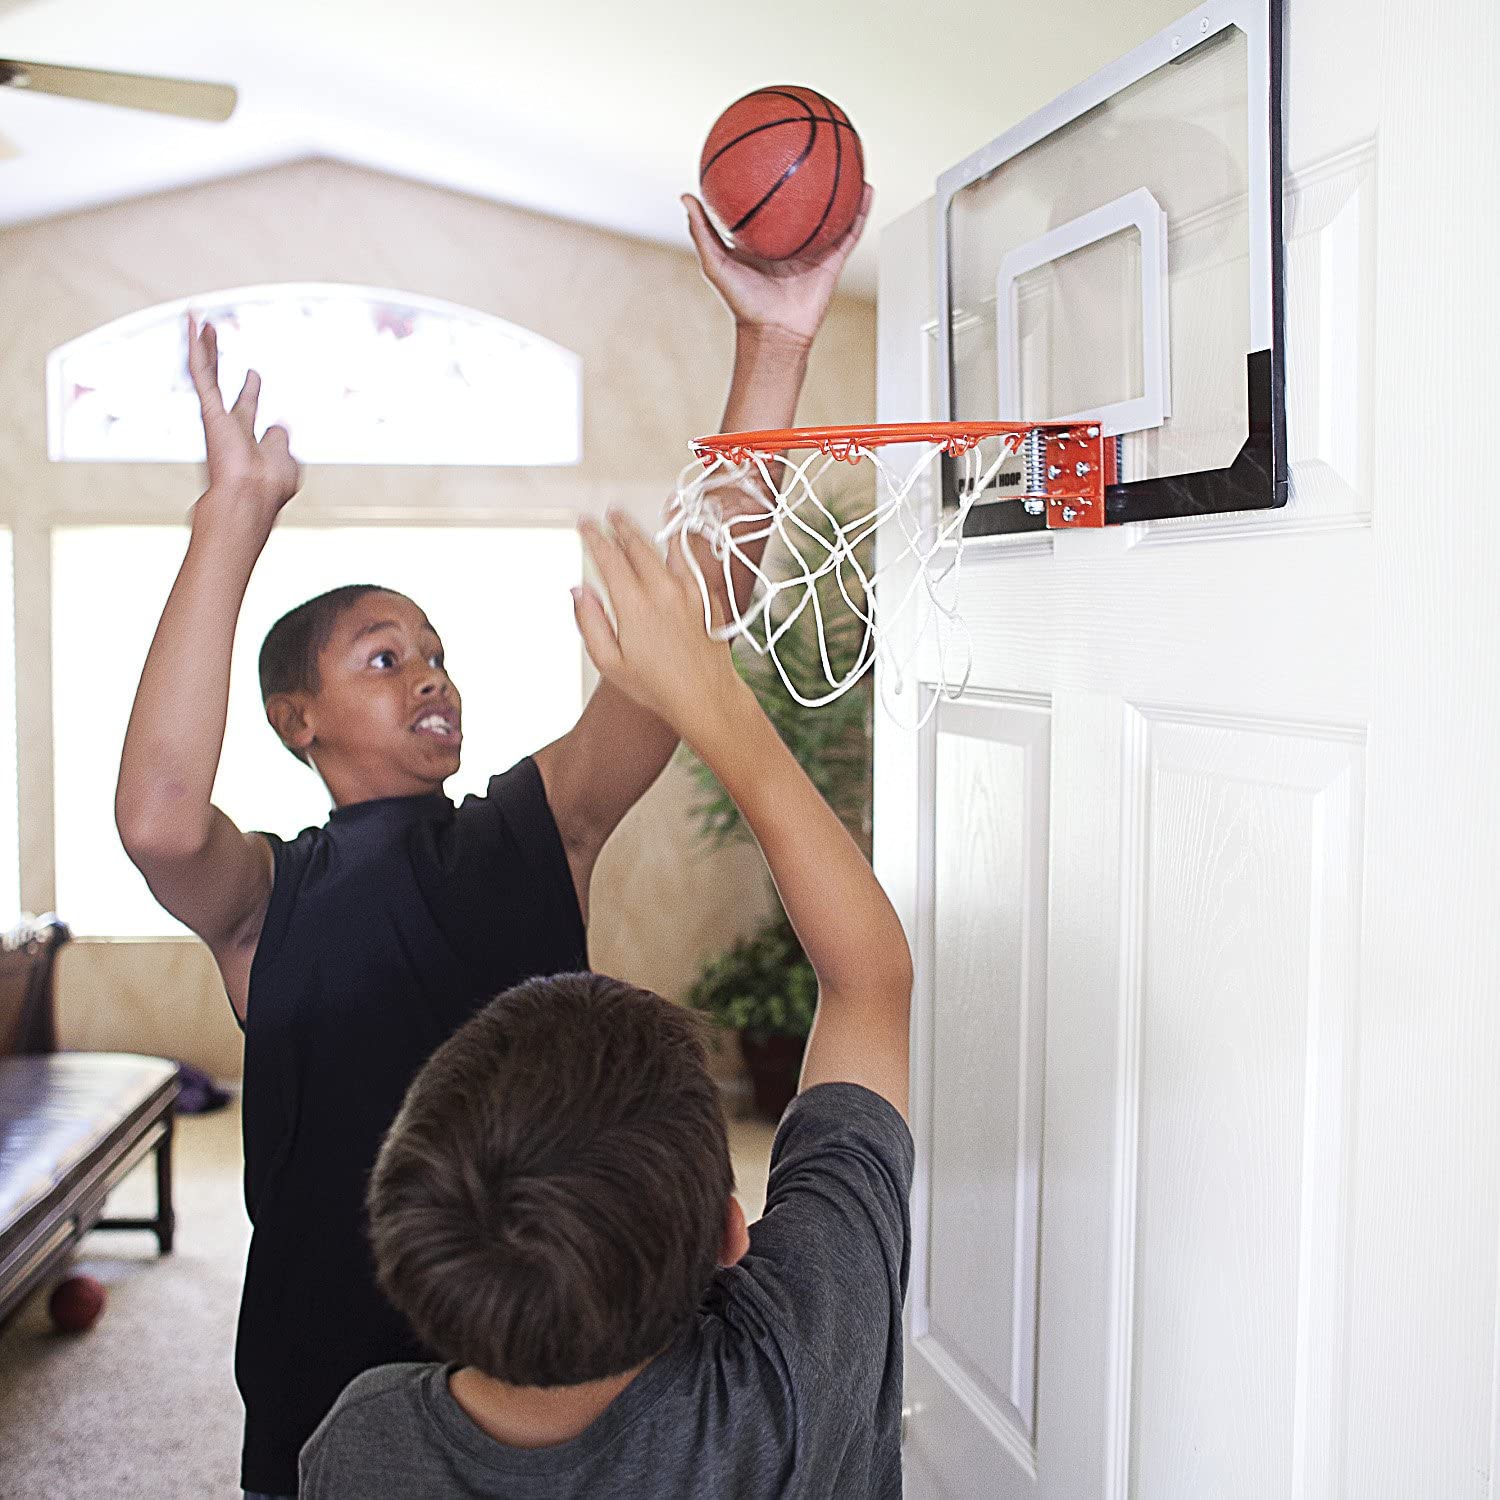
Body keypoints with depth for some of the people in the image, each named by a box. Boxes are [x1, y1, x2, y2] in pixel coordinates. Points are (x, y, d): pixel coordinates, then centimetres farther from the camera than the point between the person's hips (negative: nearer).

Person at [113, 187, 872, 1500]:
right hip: (334, 1388, -2)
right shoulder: (266, 896, -5)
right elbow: (157, 815, -30)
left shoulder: (541, 829, 0)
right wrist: (235, 514, -30)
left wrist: (774, 344, -20)